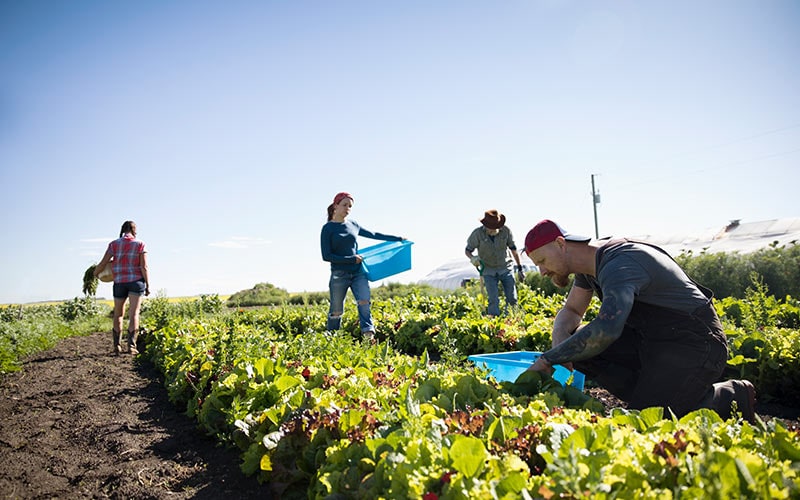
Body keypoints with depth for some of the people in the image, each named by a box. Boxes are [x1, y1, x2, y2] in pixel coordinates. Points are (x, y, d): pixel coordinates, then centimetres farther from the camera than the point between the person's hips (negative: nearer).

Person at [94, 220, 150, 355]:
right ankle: (131, 346, -16)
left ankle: (116, 346, 18)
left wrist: (95, 273, 20)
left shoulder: (114, 244, 2)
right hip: (136, 281, -2)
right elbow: (144, 267, -7)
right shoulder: (140, 244, -2)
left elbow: (103, 263, 0)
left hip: (119, 282, 2)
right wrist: (148, 286, -2)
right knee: (134, 314, -6)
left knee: (118, 314, 16)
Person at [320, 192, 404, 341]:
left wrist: (397, 239, 22)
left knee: (364, 303, -16)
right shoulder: (328, 228, -3)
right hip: (339, 274, -3)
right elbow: (326, 256, -8)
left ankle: (369, 336, -23)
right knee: (336, 312, 3)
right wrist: (351, 259, -13)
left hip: (358, 272, 4)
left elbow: (373, 235, 23)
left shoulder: (353, 224, 11)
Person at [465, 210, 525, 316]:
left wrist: (520, 268, 7)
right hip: (488, 271, -2)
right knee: (493, 300, -10)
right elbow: (467, 250, -4)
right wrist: (473, 258, -28)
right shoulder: (478, 234, -17)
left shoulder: (505, 230, -12)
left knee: (512, 299, 0)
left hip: (505, 268, 2)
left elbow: (513, 249, 2)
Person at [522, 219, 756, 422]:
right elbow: (571, 311, 12)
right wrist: (560, 338, -12)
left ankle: (731, 396, 3)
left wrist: (548, 359, -32)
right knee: (580, 344, -8)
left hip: (694, 345, -9)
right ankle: (653, 394, -1)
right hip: (652, 340, 9)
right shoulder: (590, 263, 3)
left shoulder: (619, 265, -27)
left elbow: (606, 329, -42)